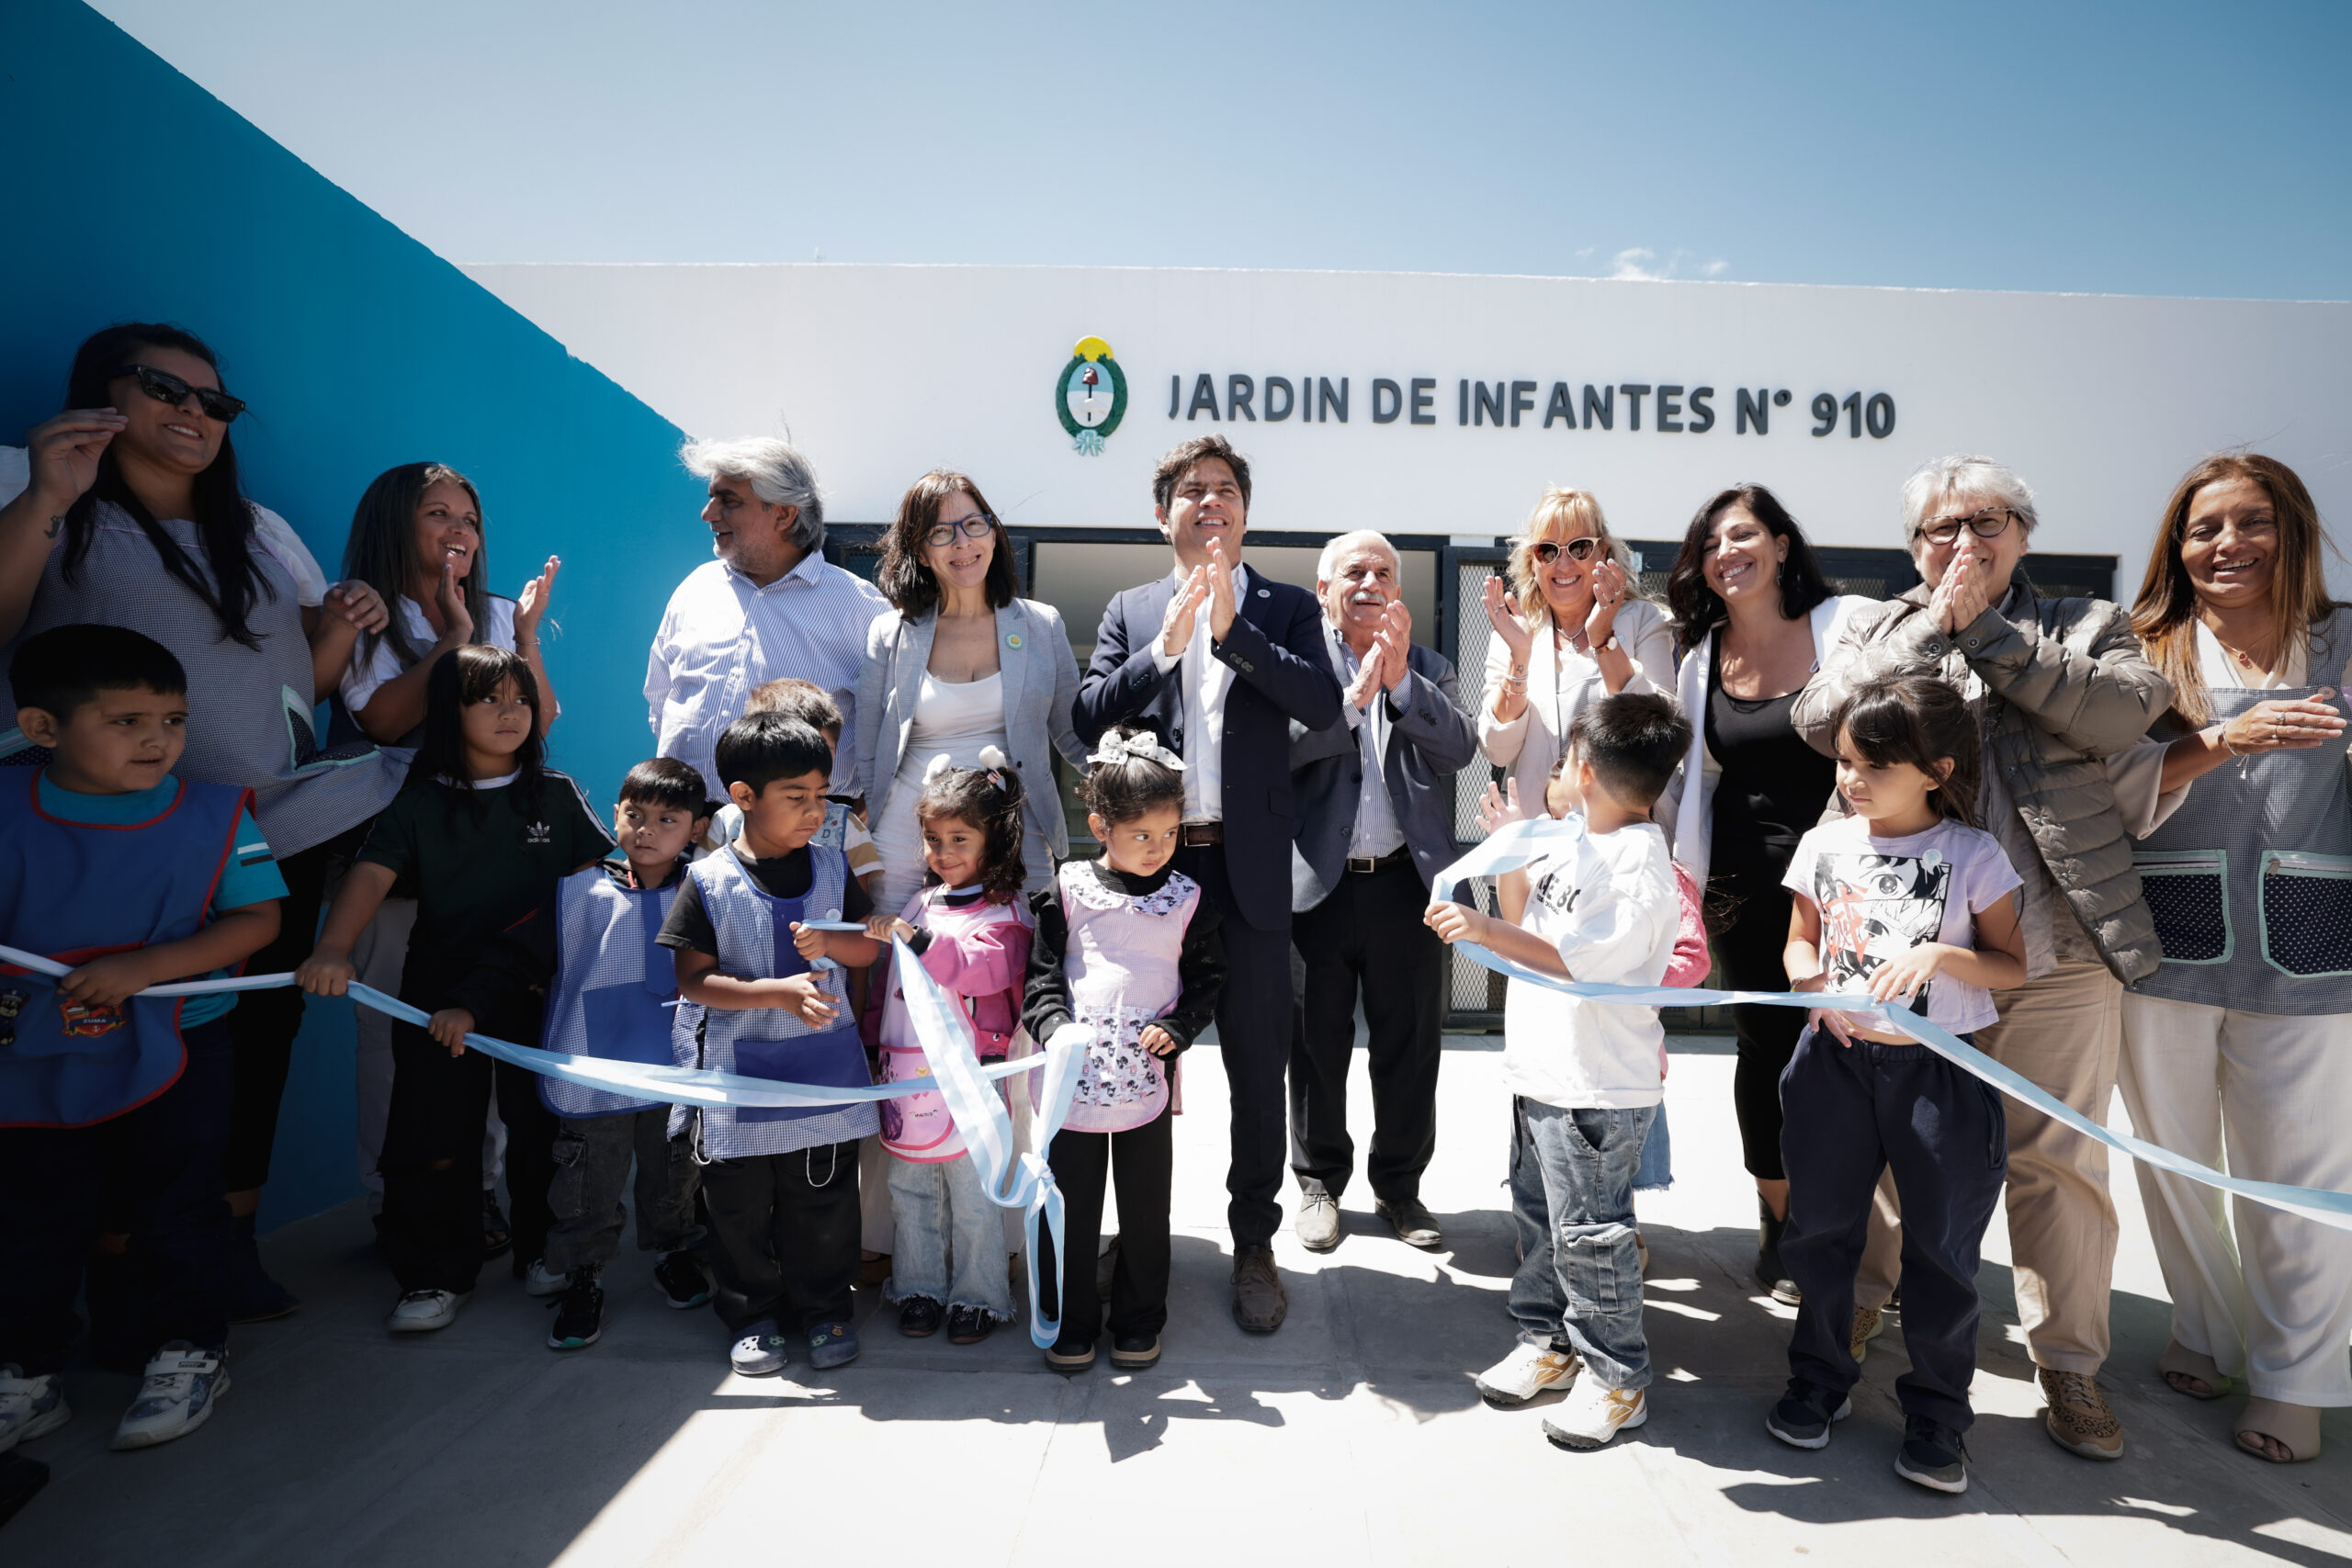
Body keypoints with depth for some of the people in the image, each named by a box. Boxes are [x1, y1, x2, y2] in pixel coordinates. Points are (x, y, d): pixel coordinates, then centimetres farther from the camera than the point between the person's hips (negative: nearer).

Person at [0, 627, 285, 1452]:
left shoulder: (216, 814, -10)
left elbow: (257, 919, -12)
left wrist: (143, 966, -20)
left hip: (174, 1052, -2)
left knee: (176, 1211, 10)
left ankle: (189, 1353, 27)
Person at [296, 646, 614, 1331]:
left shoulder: (556, 795, 2)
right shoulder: (420, 804, -2)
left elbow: (600, 873, 4)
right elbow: (373, 873, -15)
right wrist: (333, 947, -31)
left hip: (537, 993, 1)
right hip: (440, 997, -1)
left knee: (540, 1132, 11)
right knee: (434, 1141, 4)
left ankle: (544, 1251, 30)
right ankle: (436, 1276, 21)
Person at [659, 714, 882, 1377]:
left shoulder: (831, 868, 0)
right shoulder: (709, 881, -10)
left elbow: (869, 945, 8)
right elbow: (693, 979, -11)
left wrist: (828, 942, -14)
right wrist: (778, 992, -22)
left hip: (822, 1065, 2)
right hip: (738, 1071, -2)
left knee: (823, 1198, 12)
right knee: (740, 1204, 10)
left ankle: (823, 1309, 30)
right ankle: (753, 1317, 29)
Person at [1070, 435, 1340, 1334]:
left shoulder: (1287, 609, 6)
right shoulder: (1130, 613, 10)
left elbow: (1323, 706, -11)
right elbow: (1088, 720, -2)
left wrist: (1232, 629, -17)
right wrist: (1166, 646, -14)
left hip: (1250, 864, -1)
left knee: (1257, 1065, 6)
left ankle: (1254, 1244, 23)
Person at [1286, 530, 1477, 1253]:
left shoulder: (1428, 668, 10)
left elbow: (1460, 747, -5)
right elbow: (1279, 747, -14)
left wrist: (1400, 680, -15)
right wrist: (1355, 695, -19)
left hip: (1405, 883, 2)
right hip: (1318, 884, -2)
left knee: (1409, 1044, 10)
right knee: (1317, 1043, 10)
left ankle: (1399, 1183, 28)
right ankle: (1320, 1181, 27)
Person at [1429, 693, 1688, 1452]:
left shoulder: (1642, 864, -19)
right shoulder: (1574, 845, 9)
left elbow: (1582, 960, -28)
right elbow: (1522, 921, 16)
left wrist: (1489, 931, -35)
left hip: (1598, 1089, -9)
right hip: (1542, 1073, 9)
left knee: (1589, 1233, 3)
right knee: (1537, 1214, 20)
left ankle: (1617, 1376, 21)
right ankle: (1548, 1340, 37)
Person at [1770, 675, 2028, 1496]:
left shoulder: (1973, 855, -7)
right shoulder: (1825, 844, 2)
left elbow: (2012, 966, -4)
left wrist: (1943, 954, -22)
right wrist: (1811, 978, -10)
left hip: (1939, 1067, -3)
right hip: (1838, 1058, 3)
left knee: (1942, 1244, 7)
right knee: (1819, 1227, 12)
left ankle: (1936, 1412, 25)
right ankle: (1820, 1378, 32)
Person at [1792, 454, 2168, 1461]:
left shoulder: (2087, 625, 11)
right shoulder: (1877, 631, 11)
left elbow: (2123, 711, -10)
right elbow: (1817, 720, -8)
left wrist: (1983, 630, -9)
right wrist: (1934, 623, -10)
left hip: (2054, 950, 0)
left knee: (2059, 1160, 7)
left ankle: (2068, 1360, 26)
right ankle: (1857, 1305, 35)